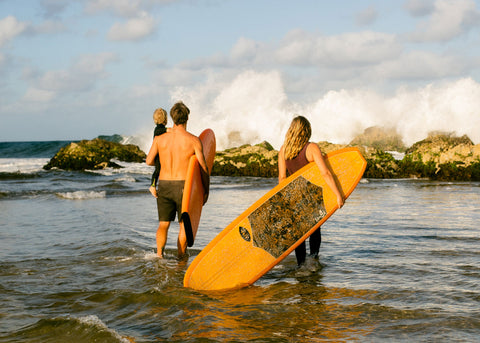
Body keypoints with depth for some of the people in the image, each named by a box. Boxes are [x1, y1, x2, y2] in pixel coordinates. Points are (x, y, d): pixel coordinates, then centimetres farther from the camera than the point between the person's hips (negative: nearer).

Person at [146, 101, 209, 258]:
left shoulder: (159, 139, 1)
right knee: (184, 224, 12)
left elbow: (149, 161, 1)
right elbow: (203, 167, -4)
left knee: (163, 224, 9)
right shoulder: (194, 140, -6)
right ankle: (180, 257, 13)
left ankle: (159, 253, -9)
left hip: (163, 185, 2)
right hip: (183, 186, -2)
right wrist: (206, 189, 8)